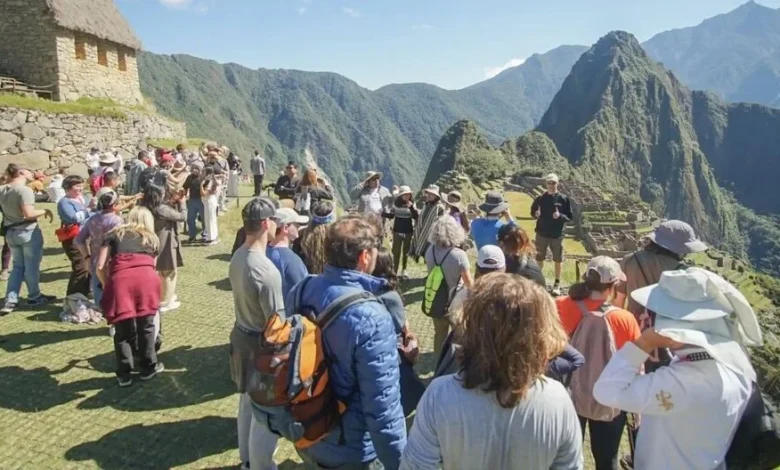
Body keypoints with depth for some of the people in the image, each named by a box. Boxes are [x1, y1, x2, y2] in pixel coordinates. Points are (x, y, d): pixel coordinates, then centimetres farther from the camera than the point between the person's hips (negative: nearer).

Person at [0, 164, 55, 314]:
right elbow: (28, 213, -27)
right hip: (28, 232, -7)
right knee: (32, 266, 9)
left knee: (18, 266, 16)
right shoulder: (24, 190, -21)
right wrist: (45, 211, -12)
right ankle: (34, 297, 22)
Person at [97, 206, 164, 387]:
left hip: (121, 279, -1)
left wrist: (107, 285, 31)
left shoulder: (114, 235, 26)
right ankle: (149, 367, 31)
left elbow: (100, 267, 14)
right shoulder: (152, 239, 31)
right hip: (147, 277, 1)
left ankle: (124, 374, 24)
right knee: (146, 325, 20)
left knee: (122, 330, 15)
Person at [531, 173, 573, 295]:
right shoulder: (540, 198, 0)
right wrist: (535, 214, -13)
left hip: (557, 235, -1)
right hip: (542, 234, 1)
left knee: (558, 259, 5)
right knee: (539, 258, 11)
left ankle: (557, 284, 16)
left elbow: (570, 217, -2)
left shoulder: (563, 199, -4)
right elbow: (532, 211, 10)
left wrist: (560, 216, -21)